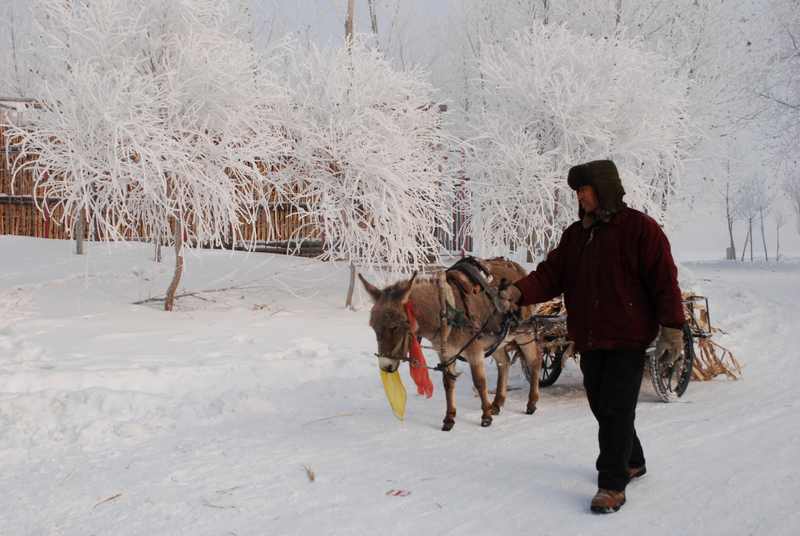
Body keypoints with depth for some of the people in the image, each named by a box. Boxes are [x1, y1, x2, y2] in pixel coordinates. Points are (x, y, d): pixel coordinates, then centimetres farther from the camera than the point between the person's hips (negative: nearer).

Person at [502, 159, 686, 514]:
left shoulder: (640, 228, -8)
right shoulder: (575, 234, 10)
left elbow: (664, 281, -10)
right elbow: (552, 274, 3)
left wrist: (672, 329, -14)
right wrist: (520, 292, -15)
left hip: (627, 338, -7)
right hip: (589, 338, 7)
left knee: (616, 409, -6)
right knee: (601, 406, 15)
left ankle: (612, 485, 2)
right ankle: (631, 461, 36)